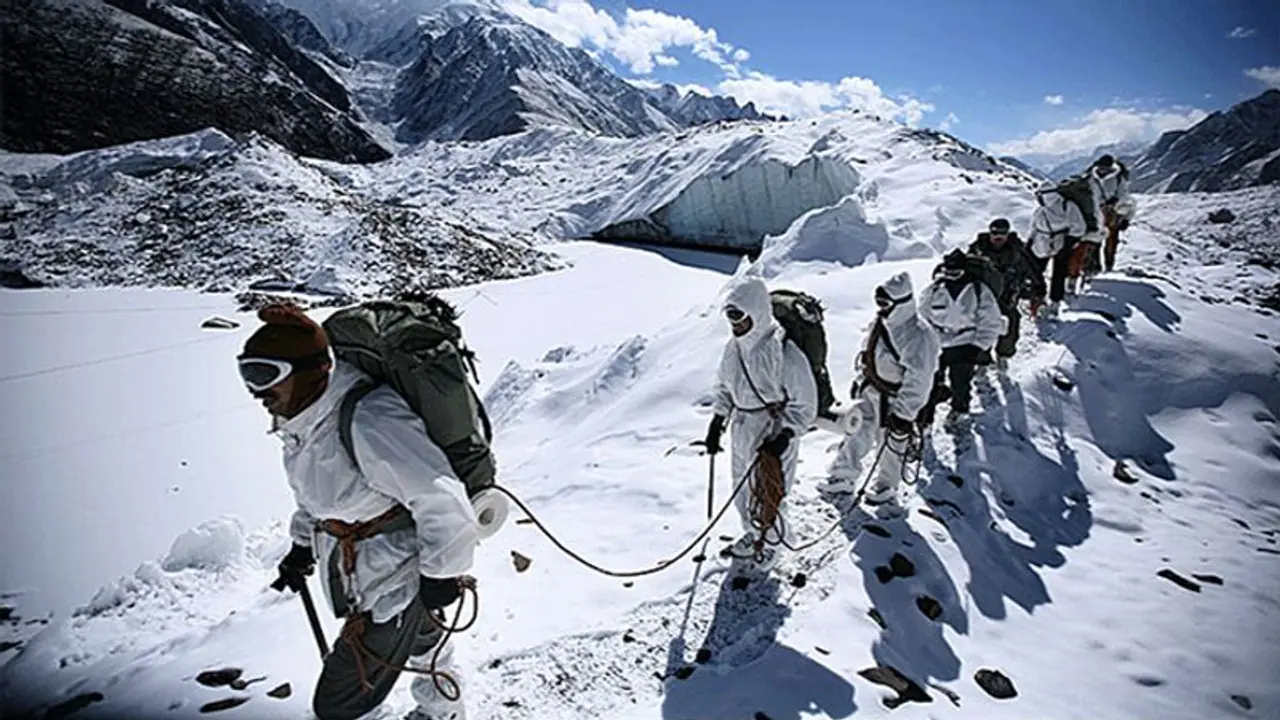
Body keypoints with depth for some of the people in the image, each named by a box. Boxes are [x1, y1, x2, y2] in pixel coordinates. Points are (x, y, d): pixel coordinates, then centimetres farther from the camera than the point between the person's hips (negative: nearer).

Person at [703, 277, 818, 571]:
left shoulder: (784, 354, -25)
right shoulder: (734, 347, -4)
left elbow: (804, 404, -16)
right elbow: (724, 387, 12)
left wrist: (784, 436, -20)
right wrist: (716, 424, 8)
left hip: (775, 436, -6)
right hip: (742, 432, 6)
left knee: (768, 494, 8)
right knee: (743, 489, 19)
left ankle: (769, 545, 33)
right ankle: (753, 534, 44)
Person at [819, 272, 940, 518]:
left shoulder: (918, 336, -27)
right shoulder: (879, 323, -3)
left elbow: (918, 380, -26)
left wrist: (904, 413, -23)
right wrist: (859, 380, 20)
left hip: (897, 401, -7)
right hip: (871, 391, 7)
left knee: (892, 447, 10)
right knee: (856, 433, 17)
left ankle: (885, 491, 31)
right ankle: (844, 475, 36)